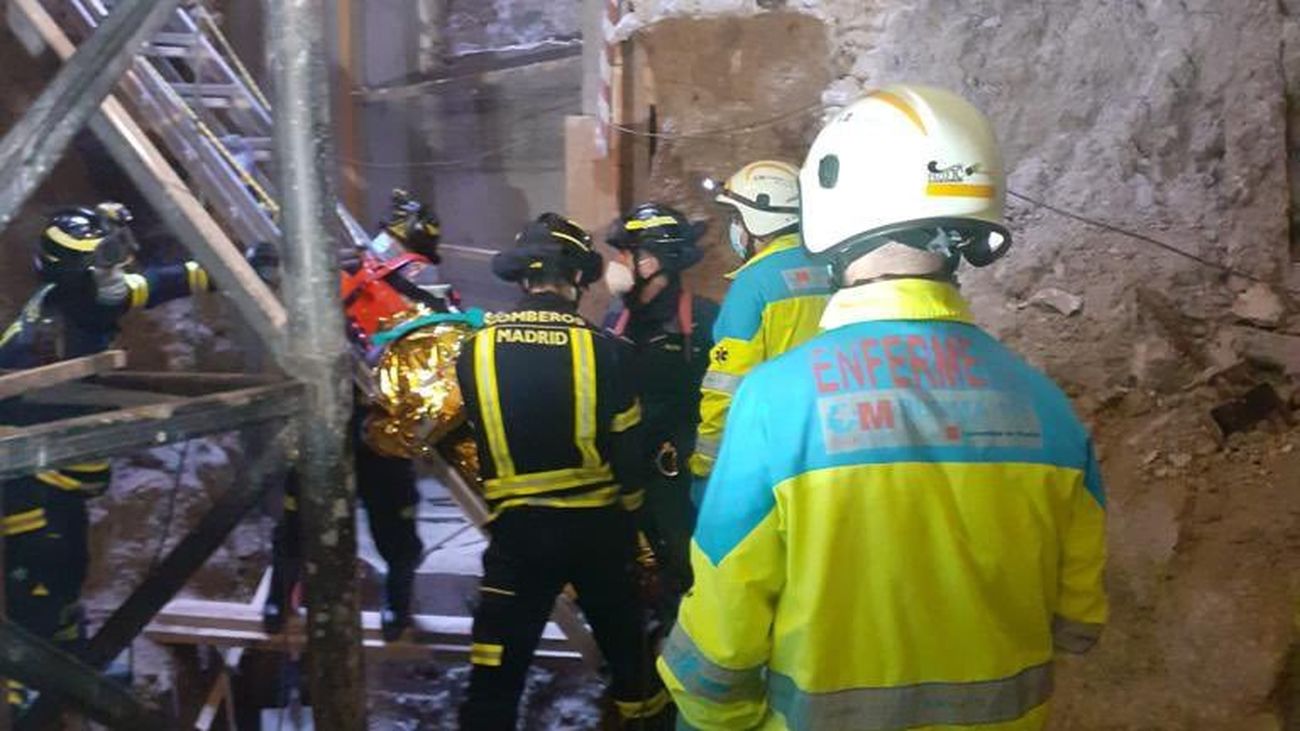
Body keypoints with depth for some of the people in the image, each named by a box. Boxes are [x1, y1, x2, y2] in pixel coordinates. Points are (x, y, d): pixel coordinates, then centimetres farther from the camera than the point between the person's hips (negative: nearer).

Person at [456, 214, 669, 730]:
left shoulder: (478, 348, -8)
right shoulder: (599, 347, -11)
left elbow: (480, 437, 5)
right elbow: (627, 448, -4)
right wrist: (628, 513, 13)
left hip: (516, 527, 0)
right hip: (595, 523, 1)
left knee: (498, 667, 6)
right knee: (624, 641, 22)